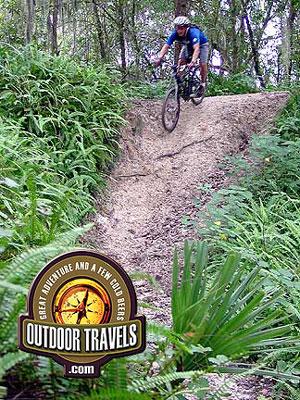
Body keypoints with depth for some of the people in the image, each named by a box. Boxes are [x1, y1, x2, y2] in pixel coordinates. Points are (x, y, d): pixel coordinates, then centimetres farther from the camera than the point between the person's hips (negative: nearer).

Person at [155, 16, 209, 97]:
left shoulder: (193, 32, -42)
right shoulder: (175, 34, -29)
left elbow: (196, 48, -53)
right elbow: (166, 46, -33)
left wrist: (193, 62, -68)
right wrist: (159, 58, -48)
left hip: (201, 44, -4)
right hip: (188, 45, 5)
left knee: (203, 64, -19)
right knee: (180, 62, -12)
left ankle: (203, 84, 3)